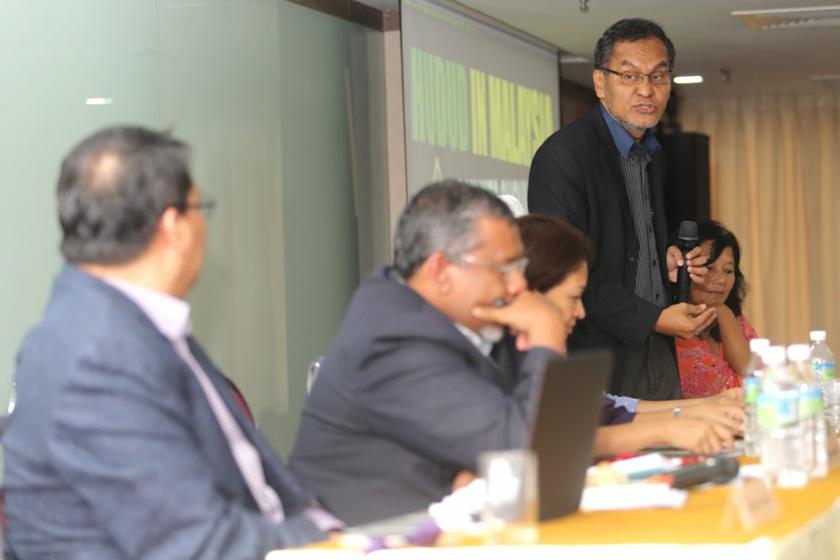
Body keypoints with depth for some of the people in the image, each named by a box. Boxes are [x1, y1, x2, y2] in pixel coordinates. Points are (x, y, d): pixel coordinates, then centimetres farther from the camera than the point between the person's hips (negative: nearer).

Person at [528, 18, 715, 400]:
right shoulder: (562, 155, -13)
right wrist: (652, 319, -19)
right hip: (598, 361, -8)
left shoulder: (651, 155, 15)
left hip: (658, 356, 8)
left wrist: (667, 264, 5)